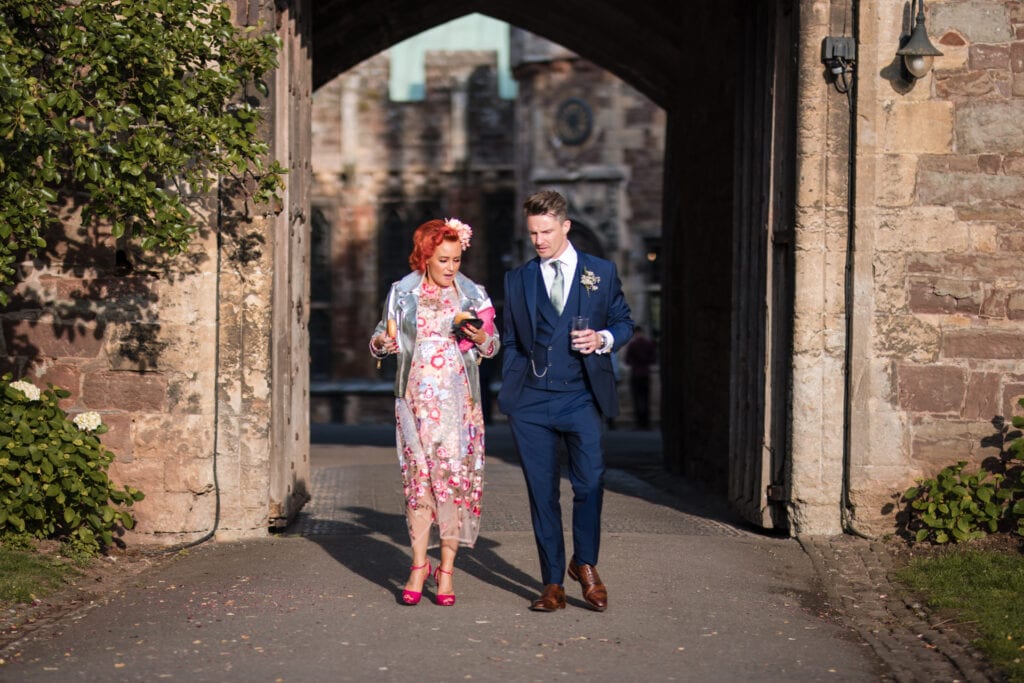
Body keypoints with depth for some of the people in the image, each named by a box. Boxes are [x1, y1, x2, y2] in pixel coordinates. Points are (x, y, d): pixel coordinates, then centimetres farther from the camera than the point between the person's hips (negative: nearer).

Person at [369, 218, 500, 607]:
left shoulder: (473, 295, 8)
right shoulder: (402, 294, 7)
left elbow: (493, 347, 13)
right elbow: (380, 343, 10)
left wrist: (481, 338, -9)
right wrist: (382, 342, -12)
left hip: (458, 400, 0)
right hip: (417, 397, 0)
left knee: (456, 478, -5)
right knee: (420, 477, -6)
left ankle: (446, 569, 2)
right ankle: (419, 565, 2)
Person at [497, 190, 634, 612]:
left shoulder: (601, 272, 8)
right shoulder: (517, 280, 12)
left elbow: (624, 322, 12)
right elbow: (511, 341, 15)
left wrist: (604, 339, -9)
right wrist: (509, 391, 6)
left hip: (583, 399, -1)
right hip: (531, 403, 1)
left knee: (590, 486, -7)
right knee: (542, 494, 3)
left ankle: (585, 564, 18)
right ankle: (553, 584, 11)